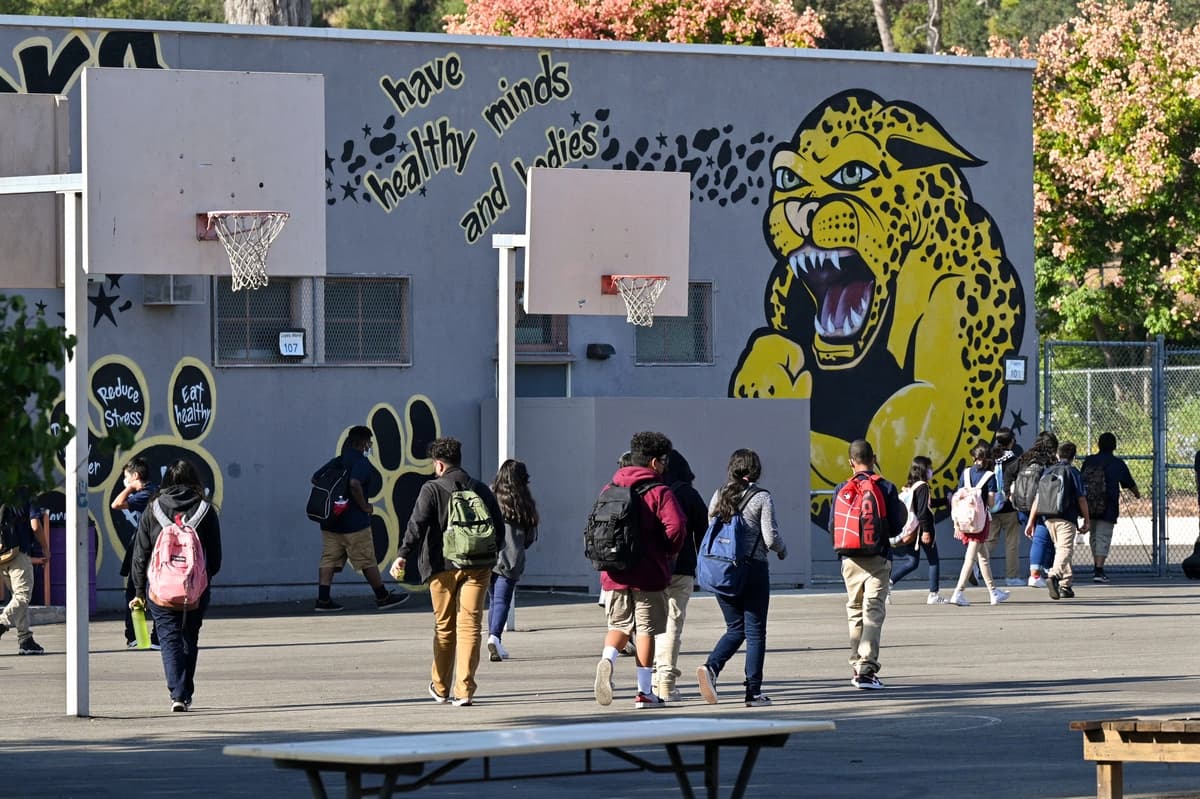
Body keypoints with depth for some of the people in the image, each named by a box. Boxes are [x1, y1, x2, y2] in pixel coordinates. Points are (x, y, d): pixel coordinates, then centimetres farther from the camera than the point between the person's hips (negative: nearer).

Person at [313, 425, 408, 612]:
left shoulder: (336, 462, 11)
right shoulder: (361, 463, -12)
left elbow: (315, 478, 12)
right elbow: (355, 483, -29)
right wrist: (364, 506, -17)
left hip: (330, 521, 7)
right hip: (354, 521, -7)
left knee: (329, 560, 4)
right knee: (367, 561, 3)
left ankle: (323, 600, -3)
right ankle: (383, 597, 14)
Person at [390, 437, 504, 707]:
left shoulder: (432, 490, -2)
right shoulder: (481, 490, 10)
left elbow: (417, 524, -14)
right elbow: (499, 527, 16)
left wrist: (403, 555, -18)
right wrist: (491, 555, 31)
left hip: (443, 567, -2)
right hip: (477, 567, 2)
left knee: (444, 627, 11)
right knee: (469, 626, -1)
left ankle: (441, 688, 24)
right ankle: (464, 690, -11)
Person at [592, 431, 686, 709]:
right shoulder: (660, 492, -8)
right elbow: (675, 527, -20)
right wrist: (669, 551, -2)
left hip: (614, 574, 4)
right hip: (649, 575, -4)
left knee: (619, 625, 16)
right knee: (647, 630, 5)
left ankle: (607, 658, -15)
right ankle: (644, 692, 7)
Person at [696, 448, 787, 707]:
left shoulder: (719, 496, 6)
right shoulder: (761, 498, -7)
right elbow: (770, 538, -10)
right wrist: (782, 550, 11)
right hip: (753, 569, -4)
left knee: (735, 628, 16)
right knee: (755, 630, 4)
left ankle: (711, 667, -9)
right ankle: (753, 691, 4)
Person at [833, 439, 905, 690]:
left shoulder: (842, 490, 1)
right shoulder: (886, 488, -5)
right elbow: (896, 526, -5)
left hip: (850, 559, 2)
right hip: (878, 558, -2)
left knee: (855, 613, 15)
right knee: (874, 613, -5)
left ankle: (857, 667, 18)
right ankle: (868, 668, -18)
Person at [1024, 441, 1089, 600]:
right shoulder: (1073, 472, -2)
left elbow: (1037, 498, 10)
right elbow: (1081, 499, -2)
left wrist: (1030, 521, 12)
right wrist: (1087, 520, 8)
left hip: (1048, 518, 5)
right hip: (1066, 518, -5)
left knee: (1060, 549, 19)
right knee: (1065, 549, -12)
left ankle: (1066, 585, 23)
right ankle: (1054, 576, -37)